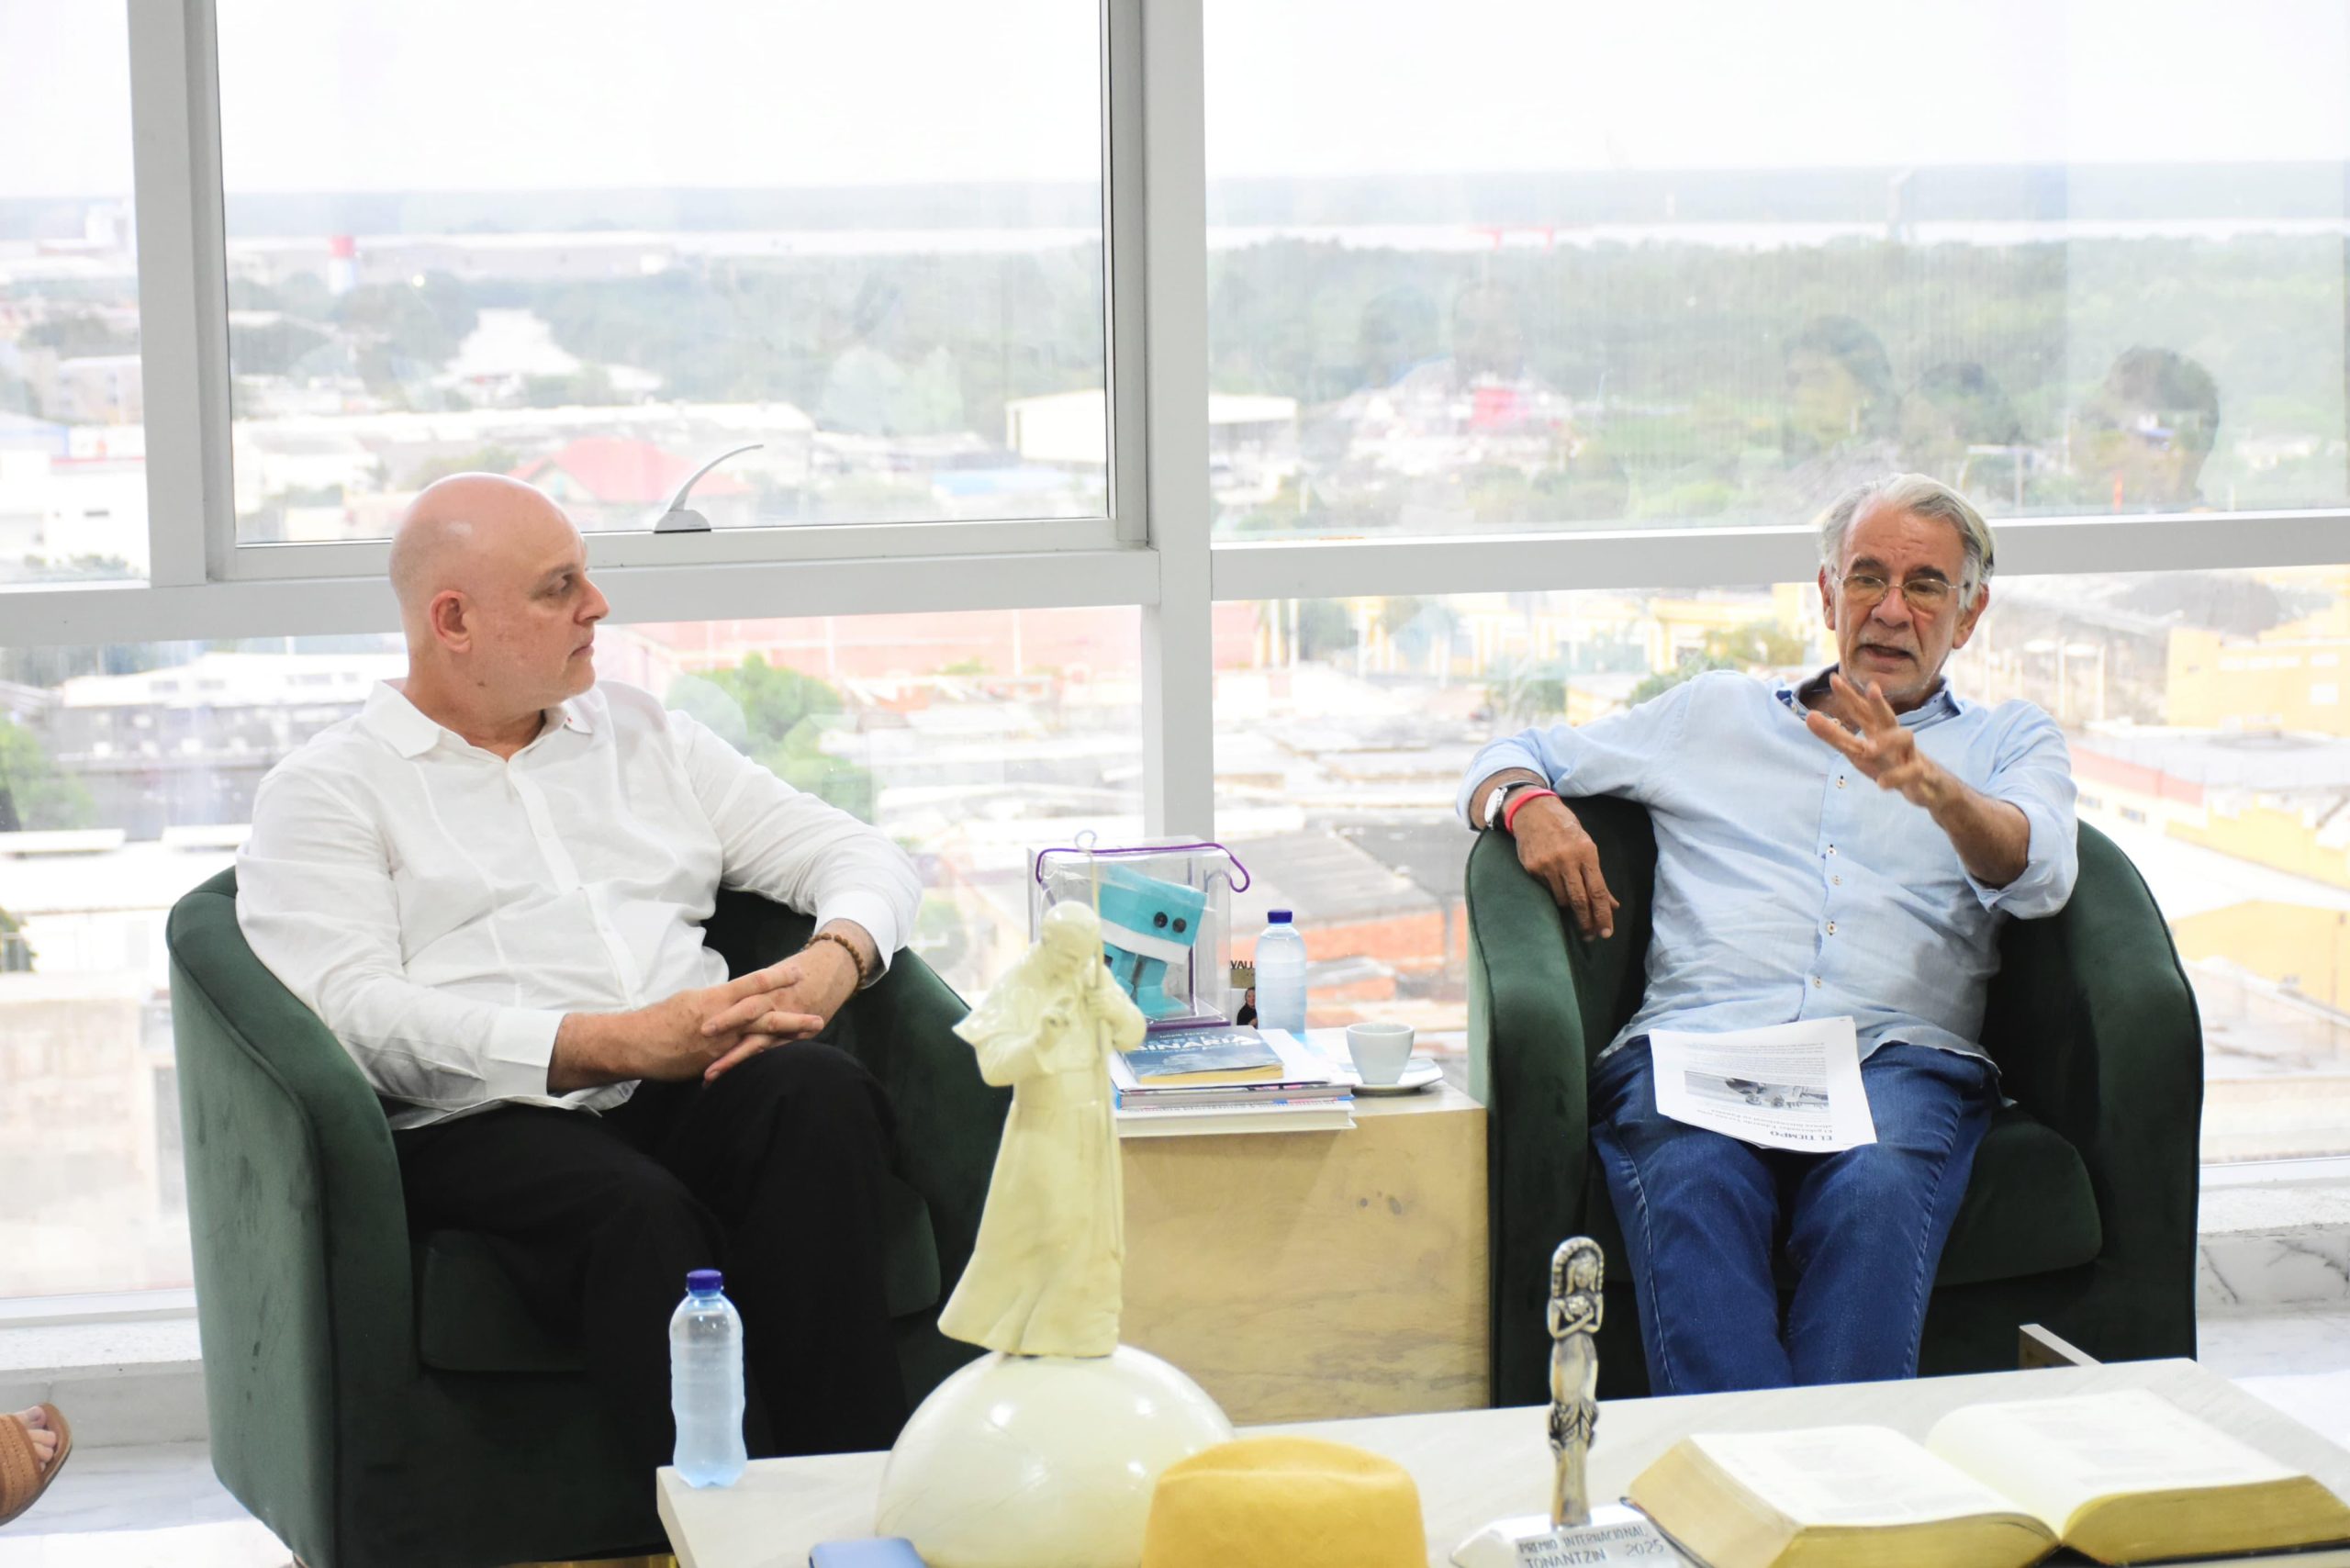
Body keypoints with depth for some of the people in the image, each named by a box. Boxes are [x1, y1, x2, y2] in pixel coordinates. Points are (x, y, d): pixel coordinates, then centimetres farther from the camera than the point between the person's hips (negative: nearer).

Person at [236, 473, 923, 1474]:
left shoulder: (646, 737, 25)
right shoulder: (327, 791, 10)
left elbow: (861, 857, 21)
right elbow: (359, 1015, -7)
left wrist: (832, 964, -5)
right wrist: (613, 1044, -18)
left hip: (690, 1093, 4)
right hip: (486, 1123, -4)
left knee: (820, 1091, -30)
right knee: (641, 1211, -37)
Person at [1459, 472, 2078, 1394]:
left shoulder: (2009, 741, 25)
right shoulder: (1717, 712, 31)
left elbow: (2039, 877, 2)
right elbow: (1513, 758, 35)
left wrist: (1932, 786, -20)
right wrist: (1530, 804, 9)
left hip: (1896, 1052, 0)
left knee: (1876, 1189, -38)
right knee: (1694, 1189, -37)